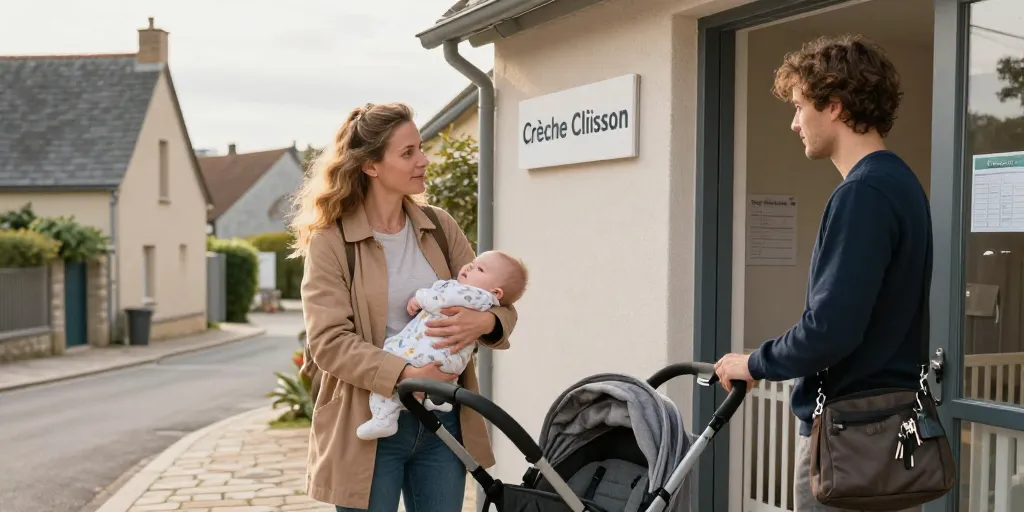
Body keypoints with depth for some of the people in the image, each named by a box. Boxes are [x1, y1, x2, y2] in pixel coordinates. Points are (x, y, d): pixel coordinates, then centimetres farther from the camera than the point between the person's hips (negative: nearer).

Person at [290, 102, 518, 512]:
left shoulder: (439, 227, 5)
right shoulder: (330, 240, -8)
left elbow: (499, 305, 6)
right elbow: (328, 342, -15)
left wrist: (483, 322, -17)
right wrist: (405, 376, -25)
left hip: (443, 419, 4)